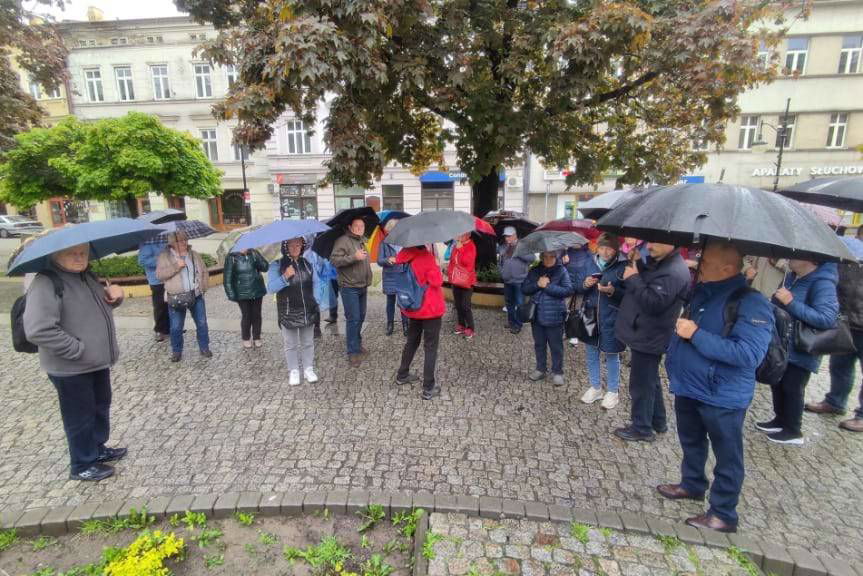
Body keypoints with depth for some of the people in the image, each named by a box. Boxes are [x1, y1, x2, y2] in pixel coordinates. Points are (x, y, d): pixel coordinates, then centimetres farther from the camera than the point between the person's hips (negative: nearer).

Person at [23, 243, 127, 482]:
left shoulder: (86, 277, 6)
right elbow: (37, 330, -30)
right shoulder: (46, 284, -21)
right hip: (71, 369, -8)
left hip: (98, 362, 8)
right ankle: (82, 465, 29)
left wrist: (114, 293, -1)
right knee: (81, 417, 9)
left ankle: (98, 449, 44)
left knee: (101, 408, 23)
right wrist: (78, 350, -24)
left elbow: (104, 302, 23)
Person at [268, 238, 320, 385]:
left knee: (308, 343, 14)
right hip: (288, 313, -3)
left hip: (308, 311, 3)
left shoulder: (307, 263, 4)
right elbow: (270, 288, -14)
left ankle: (308, 369, 28)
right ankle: (293, 371, 25)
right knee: (291, 345, 10)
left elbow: (316, 282, 10)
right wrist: (285, 277, -27)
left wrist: (316, 301, 0)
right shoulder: (276, 265, -6)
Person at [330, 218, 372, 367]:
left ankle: (357, 343, 30)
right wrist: (353, 257, -28)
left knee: (361, 317, 14)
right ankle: (353, 352, -2)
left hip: (362, 287, 8)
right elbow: (334, 260, -21)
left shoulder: (361, 242, 17)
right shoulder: (343, 240, -12)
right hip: (349, 287, -8)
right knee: (353, 319, -9)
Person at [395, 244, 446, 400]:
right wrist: (436, 264, -9)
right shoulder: (426, 256, -22)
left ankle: (402, 375, 37)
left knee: (411, 341, 24)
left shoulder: (402, 255, 1)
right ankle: (429, 388, 9)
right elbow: (437, 281, -20)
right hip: (430, 308, -7)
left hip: (412, 308, 7)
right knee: (431, 347, 3)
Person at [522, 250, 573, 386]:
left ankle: (557, 372, 23)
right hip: (537, 316, 4)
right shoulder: (534, 271, 5)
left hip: (554, 316, -4)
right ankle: (540, 369, 32)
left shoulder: (561, 271, -5)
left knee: (556, 346, 8)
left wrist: (548, 286, -19)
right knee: (539, 344, 16)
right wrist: (537, 284, -17)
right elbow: (524, 289, 0)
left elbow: (568, 290, -15)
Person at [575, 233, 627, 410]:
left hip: (611, 319, -4)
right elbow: (576, 286, 8)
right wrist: (584, 284, -13)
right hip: (590, 316, 4)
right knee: (592, 352, 15)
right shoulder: (589, 264, 2)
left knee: (611, 355, 10)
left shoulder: (623, 266, -10)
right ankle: (595, 387, 34)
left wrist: (613, 291, -27)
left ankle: (612, 391, 28)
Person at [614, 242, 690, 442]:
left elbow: (653, 303, -31)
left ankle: (642, 428, 19)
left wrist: (633, 278, -23)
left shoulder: (674, 273, -23)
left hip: (647, 338, -10)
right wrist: (636, 262, -2)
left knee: (641, 384, 3)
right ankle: (658, 421, 38)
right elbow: (643, 283, 13)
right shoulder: (658, 262, 9)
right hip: (645, 335, 10)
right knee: (650, 381, 22)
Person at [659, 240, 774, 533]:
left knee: (727, 457, 12)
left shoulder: (751, 303, -21)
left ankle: (723, 514, 28)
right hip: (688, 387, 8)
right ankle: (692, 485, 48)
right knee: (691, 442, 26)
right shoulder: (701, 291, 2)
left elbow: (749, 353, -29)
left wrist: (696, 335, -28)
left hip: (722, 396, -8)